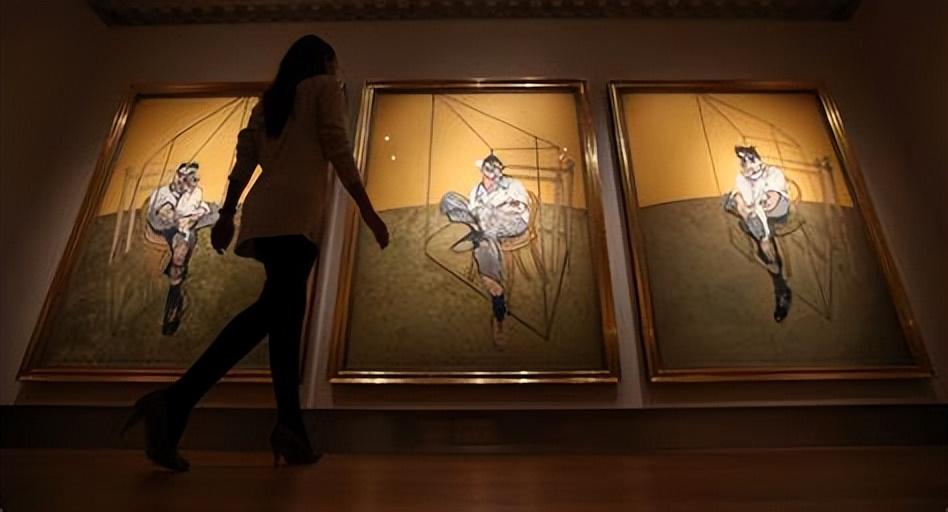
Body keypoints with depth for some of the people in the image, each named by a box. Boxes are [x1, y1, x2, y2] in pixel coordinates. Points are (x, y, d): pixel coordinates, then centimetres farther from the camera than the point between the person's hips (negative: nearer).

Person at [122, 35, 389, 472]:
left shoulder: (269, 99, 30)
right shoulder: (326, 87, 13)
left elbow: (244, 159, 19)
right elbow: (337, 147, -2)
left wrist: (226, 215, 16)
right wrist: (367, 210, -4)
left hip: (266, 208, 7)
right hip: (297, 207, -7)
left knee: (287, 312, 3)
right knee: (274, 308, -17)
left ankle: (291, 427, 1)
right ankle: (173, 403, -28)